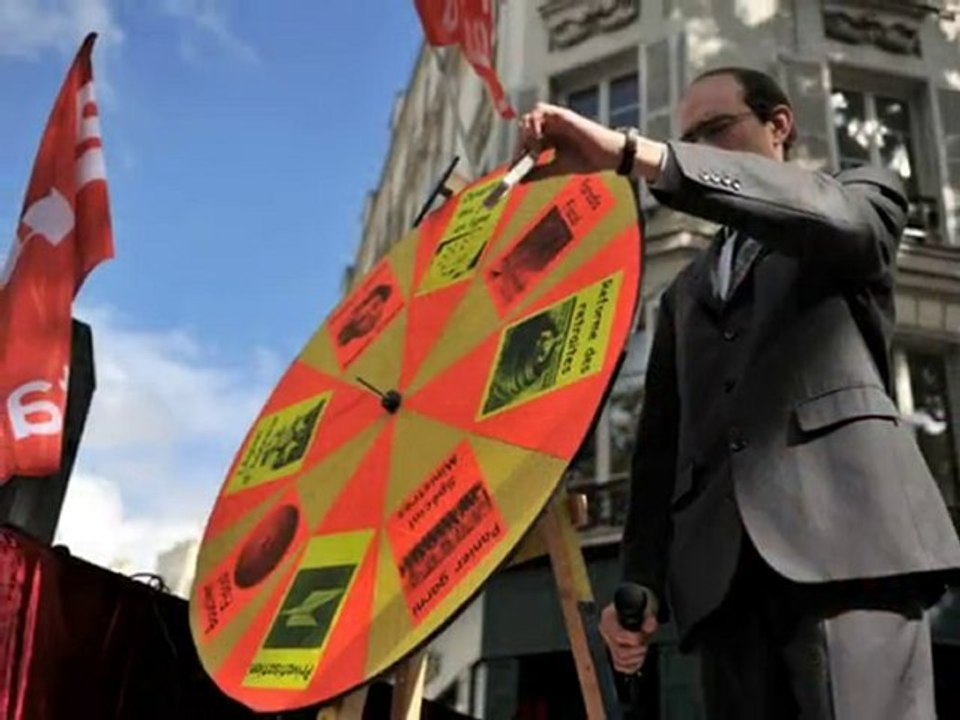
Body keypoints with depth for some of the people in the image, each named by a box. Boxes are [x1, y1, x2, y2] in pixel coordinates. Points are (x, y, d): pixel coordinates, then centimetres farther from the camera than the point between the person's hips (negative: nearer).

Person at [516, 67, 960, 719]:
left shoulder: (862, 197, 17)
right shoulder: (687, 289, 30)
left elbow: (831, 217, -9)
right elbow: (663, 436, 23)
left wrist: (631, 153, -16)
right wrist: (642, 577, 9)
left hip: (843, 529, -4)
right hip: (722, 564, 5)